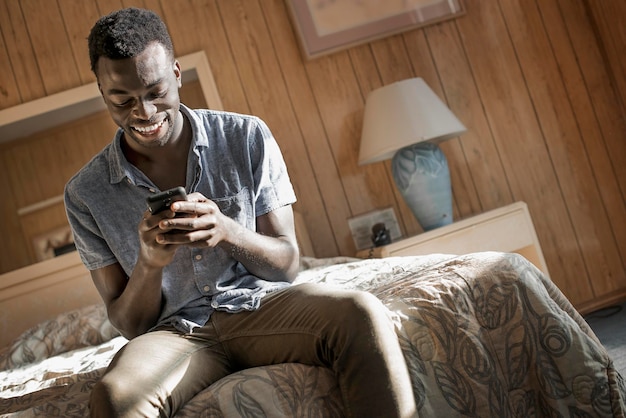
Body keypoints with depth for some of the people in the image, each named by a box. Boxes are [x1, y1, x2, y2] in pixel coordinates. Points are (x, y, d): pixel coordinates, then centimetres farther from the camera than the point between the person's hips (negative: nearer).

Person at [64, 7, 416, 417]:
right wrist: (149, 262, -20)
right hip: (176, 332, -1)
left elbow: (288, 264, 0)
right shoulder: (86, 194, -1)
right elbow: (129, 324, 2)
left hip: (261, 304, 1)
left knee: (362, 313, -30)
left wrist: (228, 232, -21)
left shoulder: (247, 137, -2)